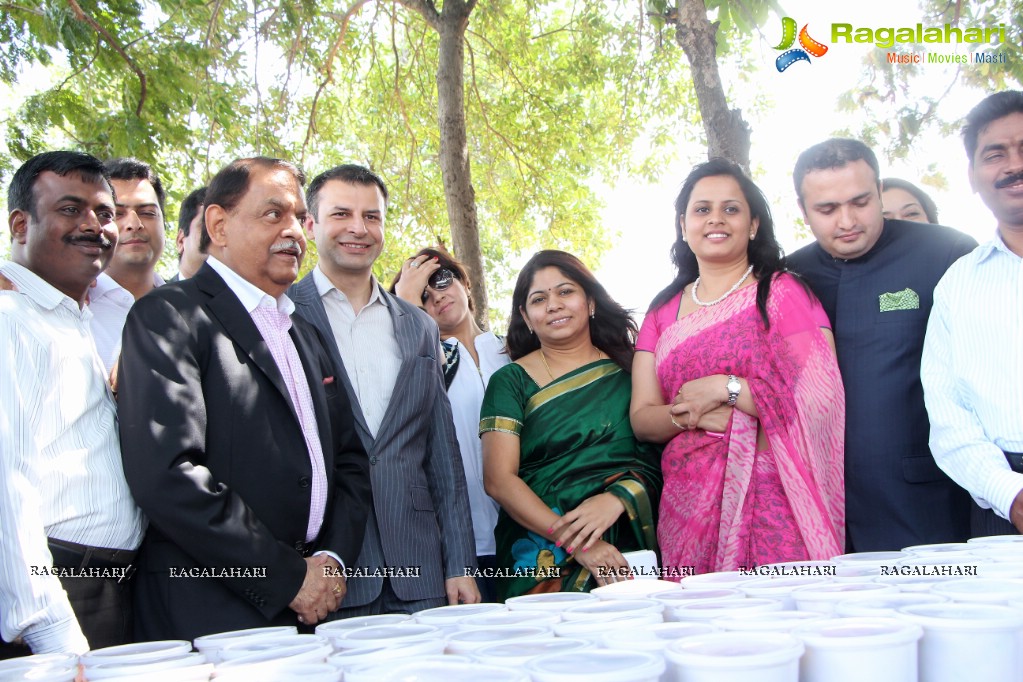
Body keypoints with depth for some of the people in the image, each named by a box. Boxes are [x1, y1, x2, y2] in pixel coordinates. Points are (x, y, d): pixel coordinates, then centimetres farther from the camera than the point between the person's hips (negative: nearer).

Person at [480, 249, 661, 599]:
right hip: (544, 561, -1)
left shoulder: (628, 368, 8)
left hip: (633, 545, 1)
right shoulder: (510, 382, 5)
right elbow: (498, 479, -5)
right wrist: (578, 544, -16)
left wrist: (617, 498, -17)